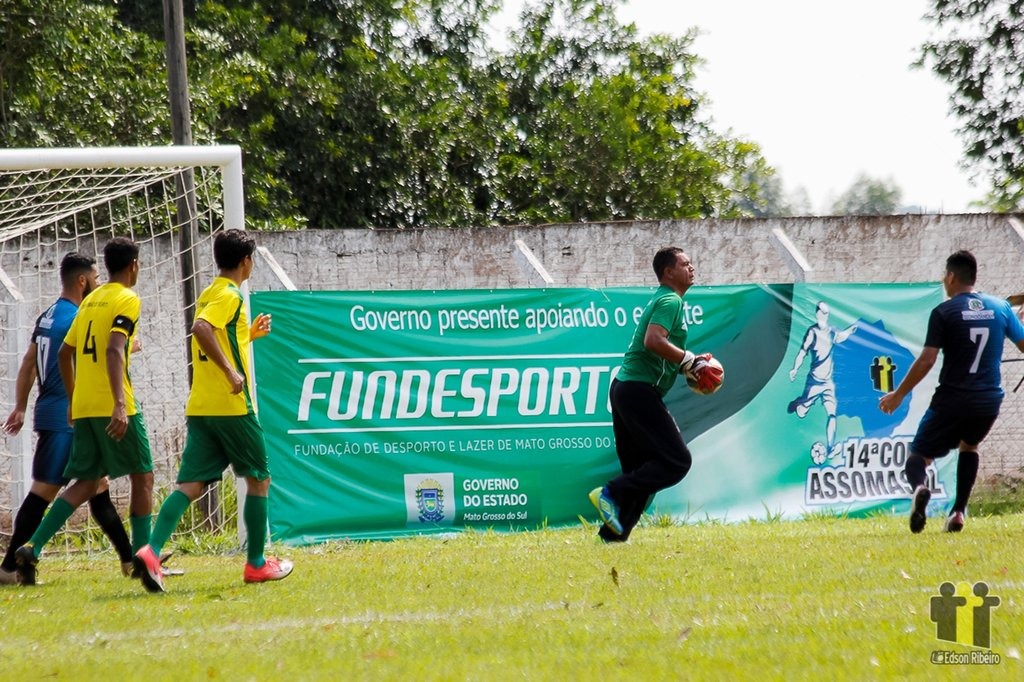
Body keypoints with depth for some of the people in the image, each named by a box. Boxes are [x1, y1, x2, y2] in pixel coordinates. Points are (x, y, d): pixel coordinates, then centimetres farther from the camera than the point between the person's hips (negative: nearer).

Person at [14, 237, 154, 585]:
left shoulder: (91, 300, 17)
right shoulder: (127, 300, -6)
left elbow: (64, 353, 21)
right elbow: (114, 351, -20)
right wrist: (120, 404, -28)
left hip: (82, 409, 7)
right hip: (113, 407, -7)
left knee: (86, 483, 9)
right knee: (142, 476, 7)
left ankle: (32, 547, -7)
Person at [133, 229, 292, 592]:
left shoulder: (208, 294, 17)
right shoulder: (230, 296, -9)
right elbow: (201, 328, -27)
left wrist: (250, 334, 30)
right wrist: (231, 372, -27)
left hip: (200, 407, 7)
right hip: (232, 406, -7)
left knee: (191, 484, -1)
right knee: (258, 479, 10)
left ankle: (152, 551, -22)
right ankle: (256, 563, 15)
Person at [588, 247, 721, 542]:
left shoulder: (663, 300, 23)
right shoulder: (670, 301, -9)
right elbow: (654, 340, -25)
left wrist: (689, 366, 15)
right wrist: (690, 362, -20)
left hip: (625, 386, 11)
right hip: (639, 391, -11)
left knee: (640, 469, 13)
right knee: (677, 461, -12)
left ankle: (612, 535, 8)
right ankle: (610, 494, -17)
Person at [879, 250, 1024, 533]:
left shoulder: (943, 312, -7)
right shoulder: (1000, 307, 5)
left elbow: (926, 360, -11)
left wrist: (899, 394, -1)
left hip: (952, 400, -4)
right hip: (989, 401, 4)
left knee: (918, 457, 6)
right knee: (968, 446, 32)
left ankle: (919, 488, -31)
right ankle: (958, 512, 17)